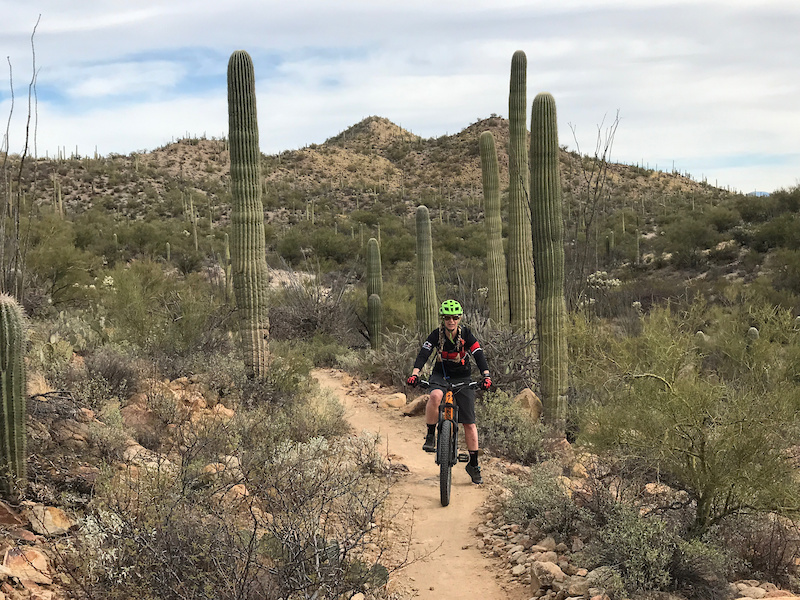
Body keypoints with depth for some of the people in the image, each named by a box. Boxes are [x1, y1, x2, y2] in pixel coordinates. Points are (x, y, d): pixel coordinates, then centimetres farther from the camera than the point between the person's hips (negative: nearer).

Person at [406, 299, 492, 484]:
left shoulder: (466, 334, -13)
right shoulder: (436, 335, -13)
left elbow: (479, 356, -19)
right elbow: (423, 354, -24)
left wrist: (486, 376, -35)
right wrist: (415, 374, -41)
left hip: (463, 377, 0)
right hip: (441, 375, 0)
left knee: (469, 423, -3)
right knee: (435, 396, -37)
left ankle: (473, 464, 9)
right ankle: (430, 436, -18)